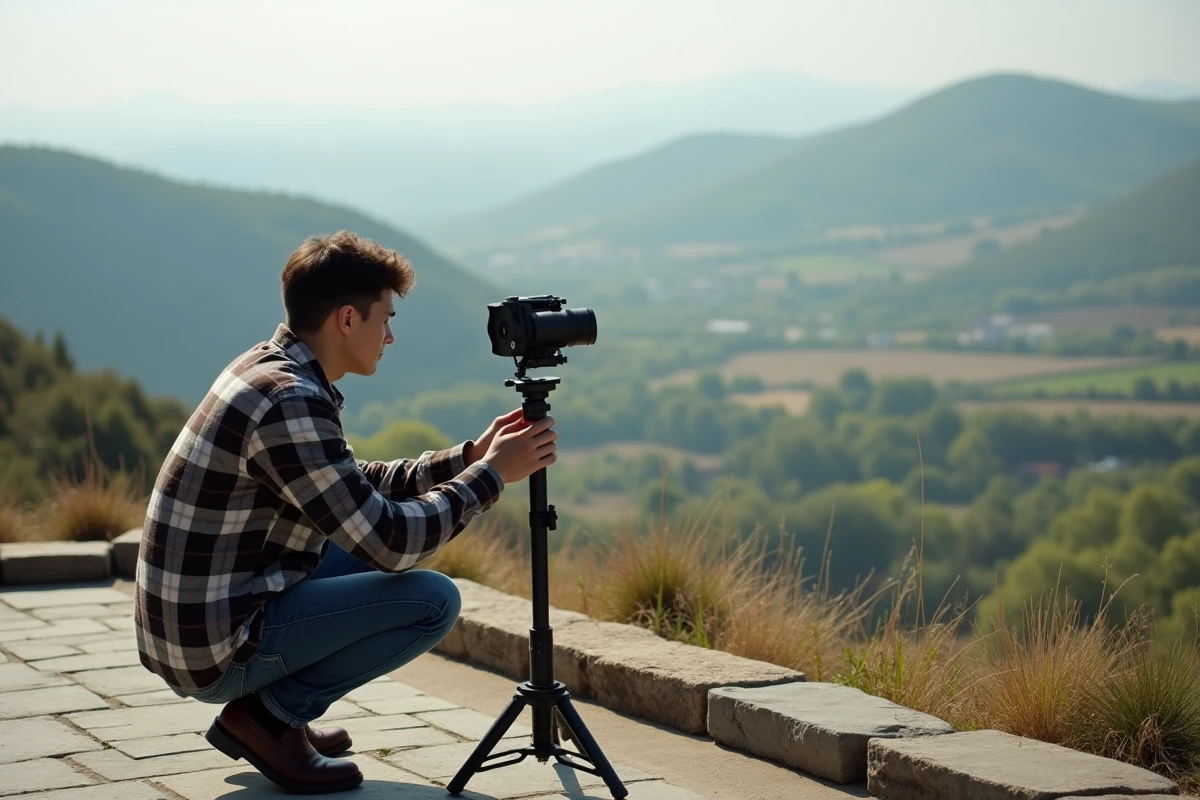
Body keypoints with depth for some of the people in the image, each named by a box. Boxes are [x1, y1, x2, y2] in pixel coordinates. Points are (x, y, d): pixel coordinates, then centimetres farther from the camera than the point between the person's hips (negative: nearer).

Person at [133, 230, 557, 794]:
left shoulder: (266, 369, 8)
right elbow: (389, 542, -21)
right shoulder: (289, 403, -22)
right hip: (216, 647, -10)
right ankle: (268, 715, -3)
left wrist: (467, 457, 12)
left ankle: (267, 709, 15)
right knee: (433, 599, -10)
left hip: (184, 623, 10)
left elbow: (362, 487, 20)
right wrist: (490, 474, -10)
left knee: (379, 557, 23)